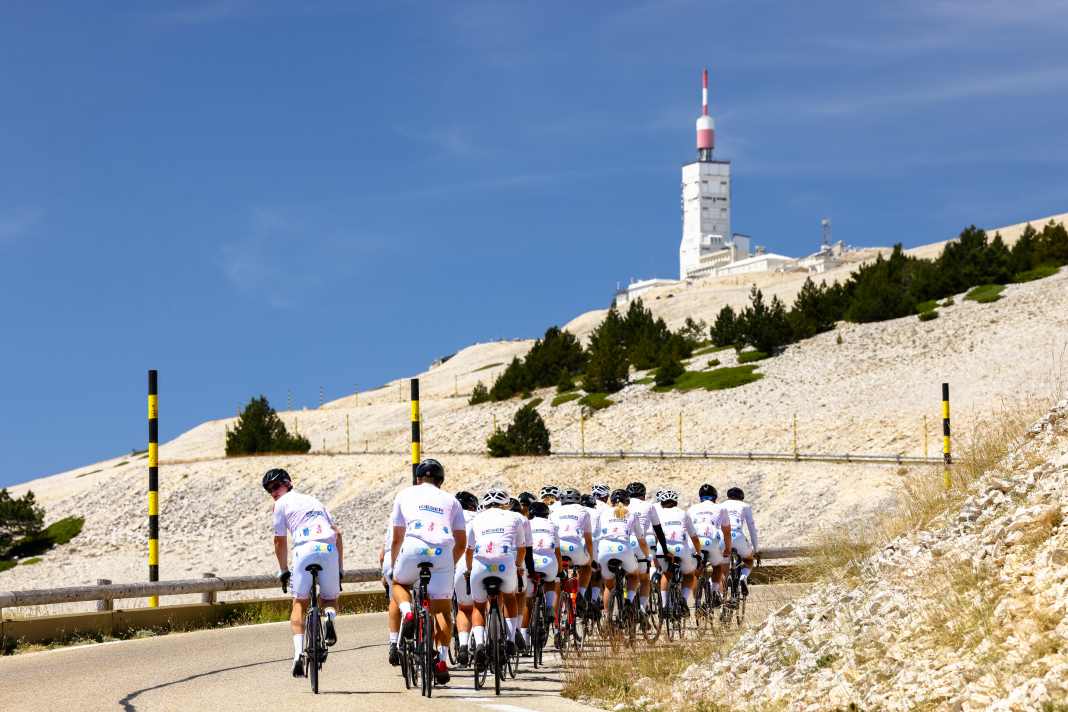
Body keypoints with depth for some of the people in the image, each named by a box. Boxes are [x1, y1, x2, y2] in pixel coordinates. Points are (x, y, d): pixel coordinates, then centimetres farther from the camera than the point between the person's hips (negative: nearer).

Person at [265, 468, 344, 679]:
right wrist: (339, 569, 25)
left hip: (305, 550, -3)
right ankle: (330, 616, -16)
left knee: (299, 604, 8)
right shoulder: (313, 500, 31)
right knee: (330, 598, 21)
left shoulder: (282, 504, 16)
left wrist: (283, 572, 25)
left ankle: (298, 653, -8)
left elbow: (280, 542, 14)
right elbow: (337, 533, 24)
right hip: (330, 550, 3)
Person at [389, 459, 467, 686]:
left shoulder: (405, 494, 23)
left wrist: (393, 566, 36)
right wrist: (450, 564, 38)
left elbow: (397, 538, 24)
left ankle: (407, 613, 0)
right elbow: (462, 542, 21)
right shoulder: (450, 500, 26)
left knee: (399, 583, 29)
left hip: (414, 548, -1)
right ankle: (442, 659, -2)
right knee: (442, 609, 10)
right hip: (443, 553, 1)